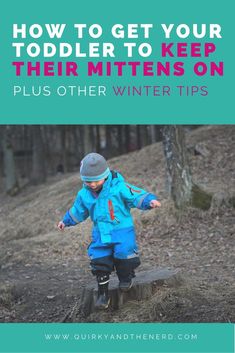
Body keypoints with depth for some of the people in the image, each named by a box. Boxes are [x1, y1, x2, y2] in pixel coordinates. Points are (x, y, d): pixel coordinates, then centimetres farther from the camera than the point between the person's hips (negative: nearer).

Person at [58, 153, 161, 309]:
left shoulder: (119, 187, -14)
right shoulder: (84, 194, 2)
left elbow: (137, 195, -14)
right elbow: (78, 211, 21)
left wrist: (150, 200, -31)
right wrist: (66, 221, 28)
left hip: (122, 230, -4)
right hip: (100, 233, 4)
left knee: (124, 254, -20)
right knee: (99, 261, -6)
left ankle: (126, 276, 14)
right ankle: (103, 293, 9)